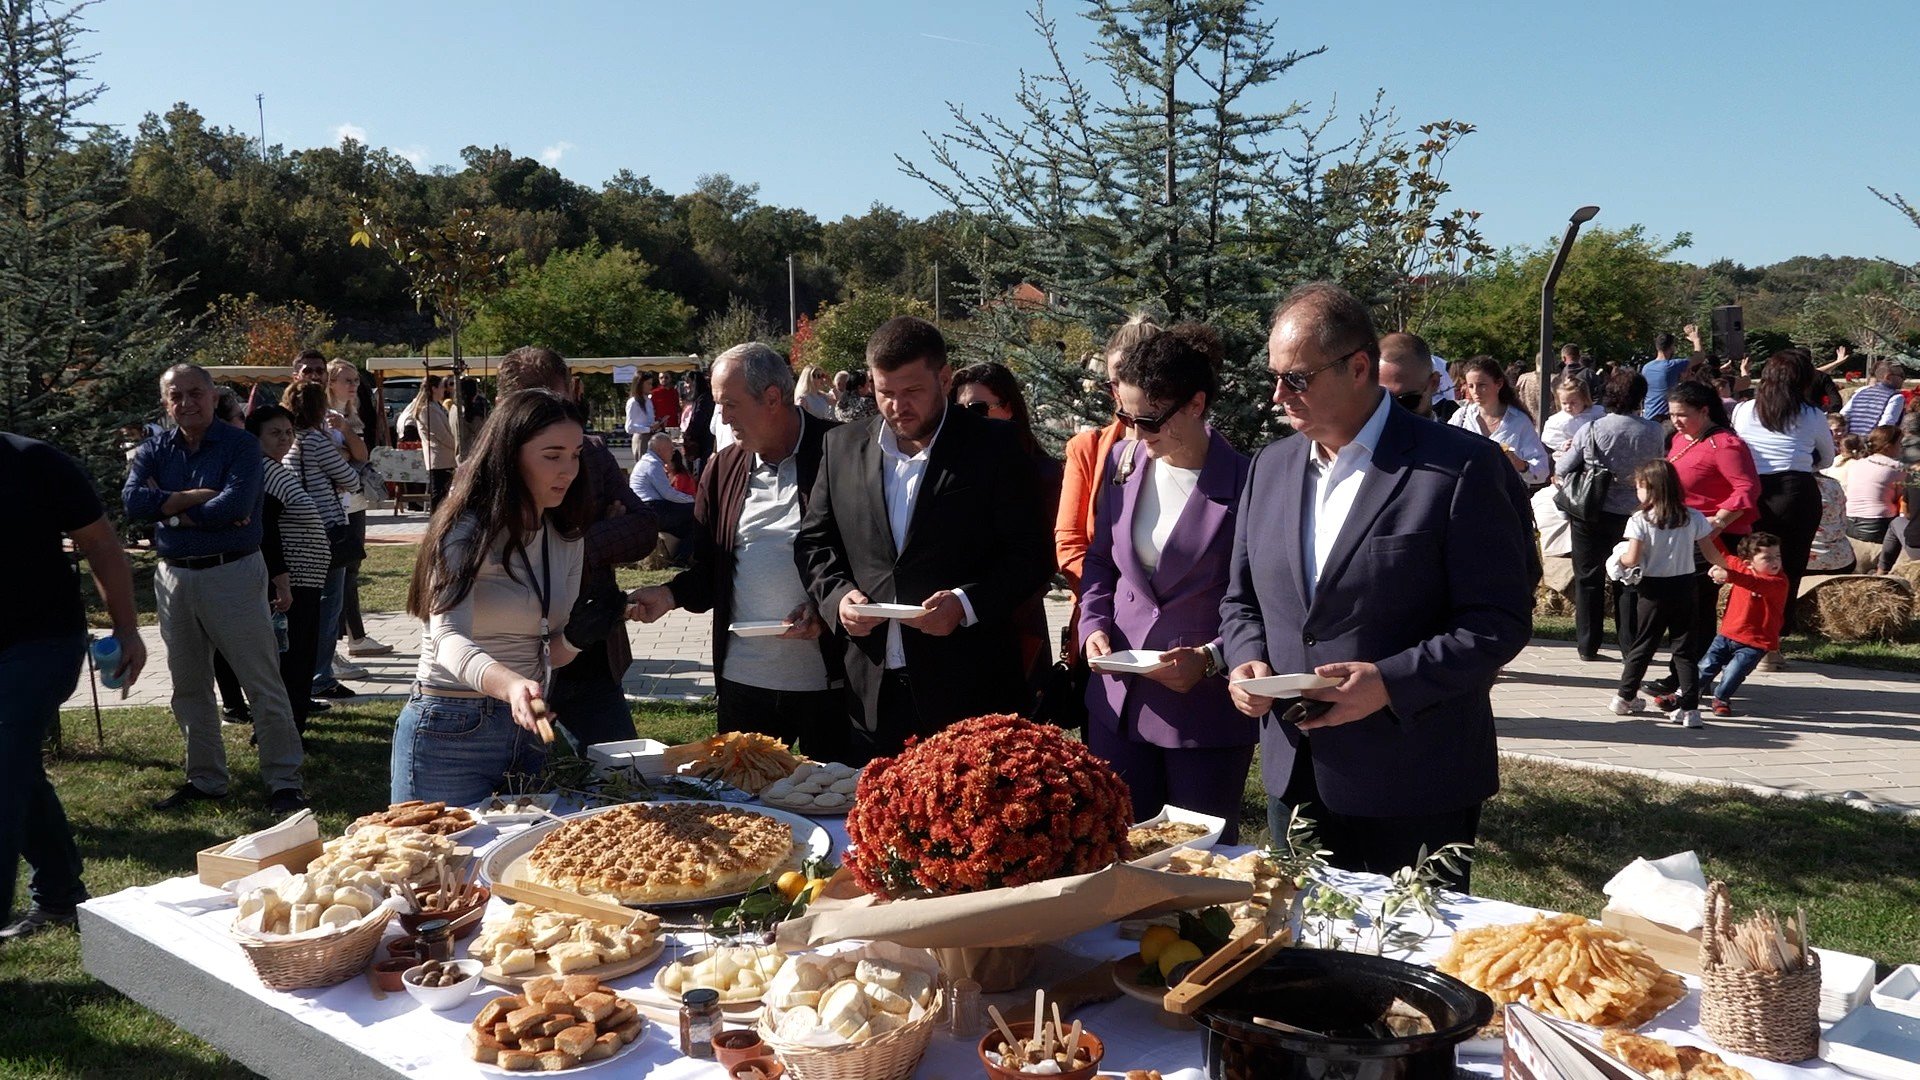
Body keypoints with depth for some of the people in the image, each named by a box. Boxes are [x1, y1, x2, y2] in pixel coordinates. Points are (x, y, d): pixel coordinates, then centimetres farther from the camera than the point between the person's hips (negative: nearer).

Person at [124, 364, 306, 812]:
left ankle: (284, 782, 2)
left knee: (263, 682, -3)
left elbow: (235, 504, -21)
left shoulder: (240, 445, -5)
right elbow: (133, 499, -10)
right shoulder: (154, 451, 8)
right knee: (188, 686, 14)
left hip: (232, 574, -5)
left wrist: (170, 509, -10)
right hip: (173, 576, 6)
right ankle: (204, 779, 27)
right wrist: (200, 497, -17)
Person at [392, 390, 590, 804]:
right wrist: (510, 685, -49)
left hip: (526, 727, 7)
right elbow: (449, 640, -30)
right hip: (452, 734, -7)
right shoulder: (467, 533, -15)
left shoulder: (566, 540, 8)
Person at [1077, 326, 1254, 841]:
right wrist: (1094, 626, 0)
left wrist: (1211, 659, -19)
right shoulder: (1124, 462, 3)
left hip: (1207, 711, -4)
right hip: (1119, 702, 5)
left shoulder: (1245, 483, -13)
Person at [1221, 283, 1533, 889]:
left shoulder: (1461, 469, -10)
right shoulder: (1270, 467, 9)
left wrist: (1390, 682, -23)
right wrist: (1246, 659, -4)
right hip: (1294, 777, 6)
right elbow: (1241, 598, 16)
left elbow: (1501, 619, -12)